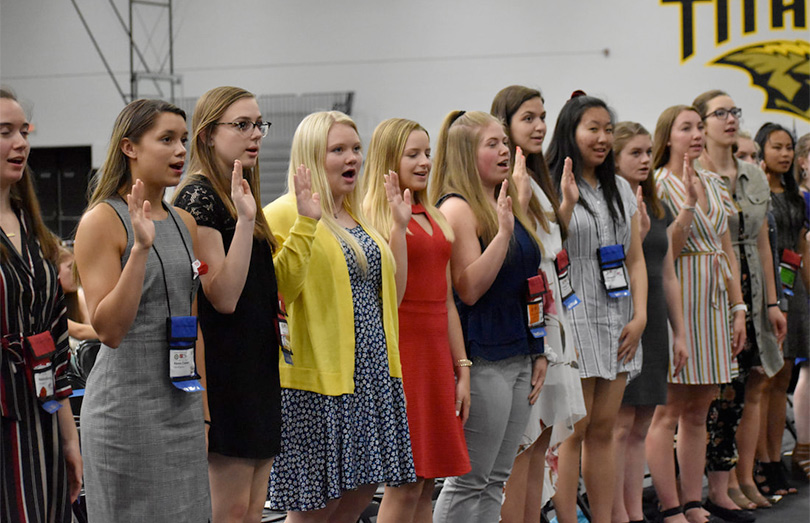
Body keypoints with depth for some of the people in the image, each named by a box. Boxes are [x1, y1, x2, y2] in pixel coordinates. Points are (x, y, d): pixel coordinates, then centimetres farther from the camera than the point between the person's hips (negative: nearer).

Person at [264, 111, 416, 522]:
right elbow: (281, 287, -22)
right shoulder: (285, 215, -8)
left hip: (371, 375, 8)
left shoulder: (358, 217, 17)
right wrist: (306, 222, -26)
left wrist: (399, 226, 13)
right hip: (318, 376, -8)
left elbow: (391, 294, 19)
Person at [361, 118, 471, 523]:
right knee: (405, 484, -7)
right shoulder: (374, 214, -7)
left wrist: (462, 369, 14)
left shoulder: (433, 217, 16)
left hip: (436, 353, 7)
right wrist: (396, 220, -24)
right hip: (400, 353, -7)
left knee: (426, 482, 8)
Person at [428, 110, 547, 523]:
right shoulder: (458, 208, -11)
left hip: (518, 355, 9)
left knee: (496, 480, 11)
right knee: (469, 482, -4)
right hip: (482, 358, -9)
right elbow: (468, 289, -19)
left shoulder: (510, 205, 14)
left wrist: (538, 352, 17)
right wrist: (503, 232, -25)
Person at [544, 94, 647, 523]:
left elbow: (635, 258, 14)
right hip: (572, 321, -6)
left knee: (603, 429, 8)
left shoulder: (620, 189, 15)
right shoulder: (550, 187, -5)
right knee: (573, 431, -4)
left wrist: (639, 315, 3)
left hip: (616, 322, 6)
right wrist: (566, 203, -23)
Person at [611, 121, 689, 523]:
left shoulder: (658, 211, 15)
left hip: (653, 325, 7)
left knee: (640, 428, 9)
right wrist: (636, 235, -24)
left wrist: (679, 334, 15)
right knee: (620, 424, -6)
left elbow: (669, 278, 17)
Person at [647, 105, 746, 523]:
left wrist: (738, 307, 12)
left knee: (698, 411, 9)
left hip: (714, 301, 7)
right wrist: (687, 204, -22)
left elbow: (727, 250, 17)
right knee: (667, 411, -6)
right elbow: (666, 251, -13)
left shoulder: (713, 184, 16)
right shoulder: (656, 185, -4)